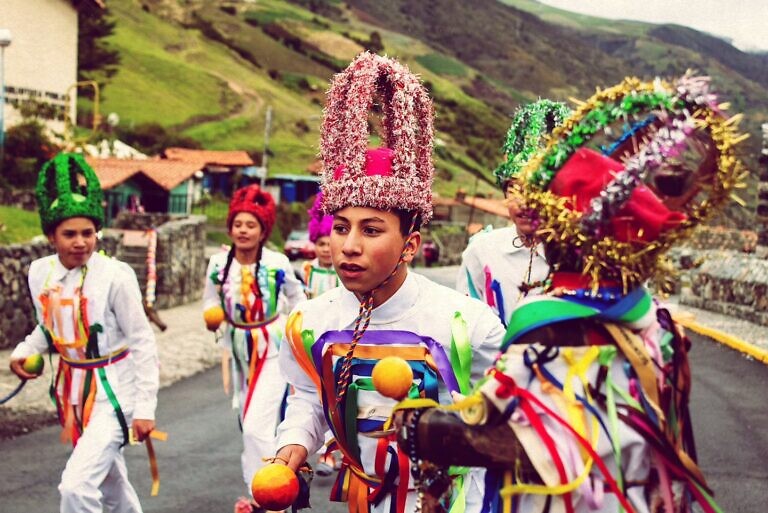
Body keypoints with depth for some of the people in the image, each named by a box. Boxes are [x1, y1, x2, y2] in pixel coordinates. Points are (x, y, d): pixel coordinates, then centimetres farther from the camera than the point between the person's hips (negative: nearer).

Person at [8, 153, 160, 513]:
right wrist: (23, 352, -5)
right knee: (110, 481, 24)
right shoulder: (40, 273, -4)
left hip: (113, 393, -6)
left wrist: (145, 407, -14)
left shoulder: (115, 276, -20)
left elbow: (142, 342, -15)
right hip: (72, 390, 6)